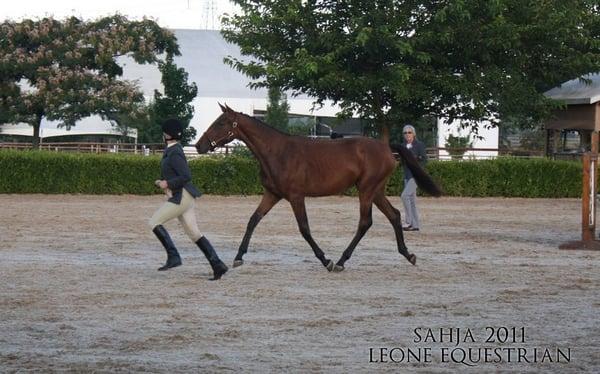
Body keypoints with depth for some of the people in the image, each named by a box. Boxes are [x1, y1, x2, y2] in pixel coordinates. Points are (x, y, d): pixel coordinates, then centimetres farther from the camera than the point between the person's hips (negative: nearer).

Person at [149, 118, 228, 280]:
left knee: (154, 222, -3)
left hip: (181, 197, -10)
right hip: (182, 196, 10)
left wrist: (168, 183, -18)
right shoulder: (172, 150, 15)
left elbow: (186, 176, -23)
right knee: (194, 233, 7)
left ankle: (173, 256, -6)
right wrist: (162, 181, 12)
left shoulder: (174, 154, -17)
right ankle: (217, 265, -1)